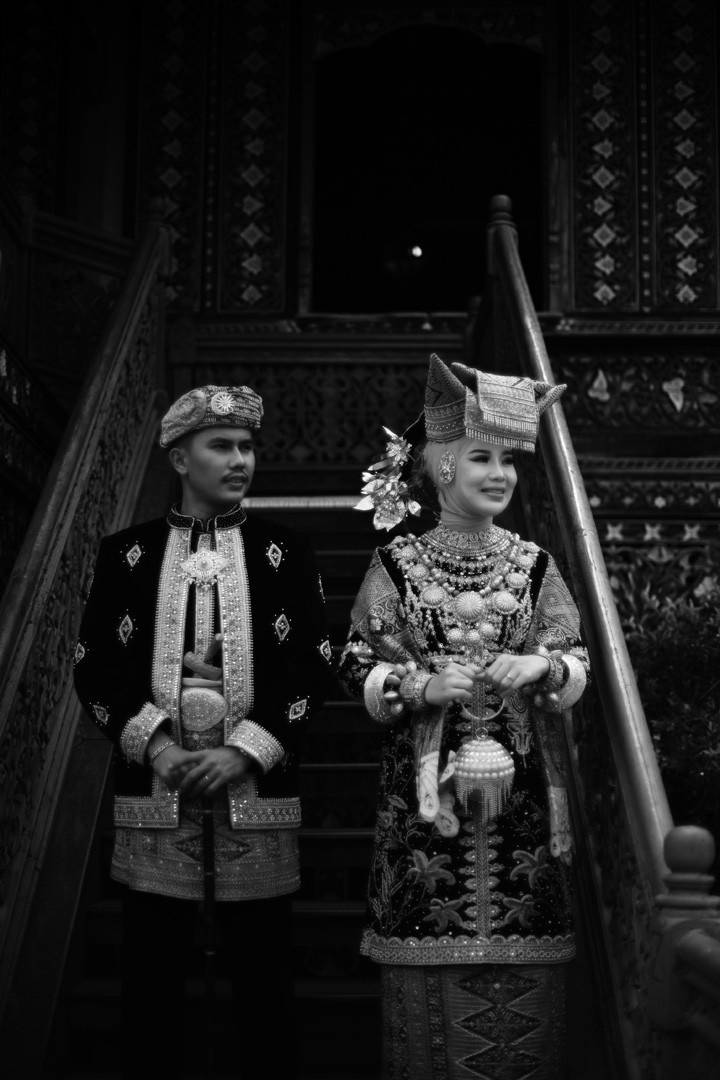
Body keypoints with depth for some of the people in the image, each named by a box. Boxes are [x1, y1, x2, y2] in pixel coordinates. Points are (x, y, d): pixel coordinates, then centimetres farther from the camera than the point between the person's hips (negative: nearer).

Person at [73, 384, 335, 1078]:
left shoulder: (286, 553, 8)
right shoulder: (124, 554, 8)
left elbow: (314, 667, 2)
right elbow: (94, 667, 4)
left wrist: (244, 752, -10)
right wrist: (155, 744, -11)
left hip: (256, 790, 0)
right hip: (153, 789, 0)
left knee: (264, 981, 5)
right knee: (151, 982, 5)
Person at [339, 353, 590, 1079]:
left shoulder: (534, 565, 6)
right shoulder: (395, 566, 1)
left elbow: (577, 662, 6)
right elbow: (359, 669, 0)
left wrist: (543, 667, -15)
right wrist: (420, 686, -17)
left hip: (521, 793, 2)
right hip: (426, 788, -1)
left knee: (520, 965, 4)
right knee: (431, 960, 1)